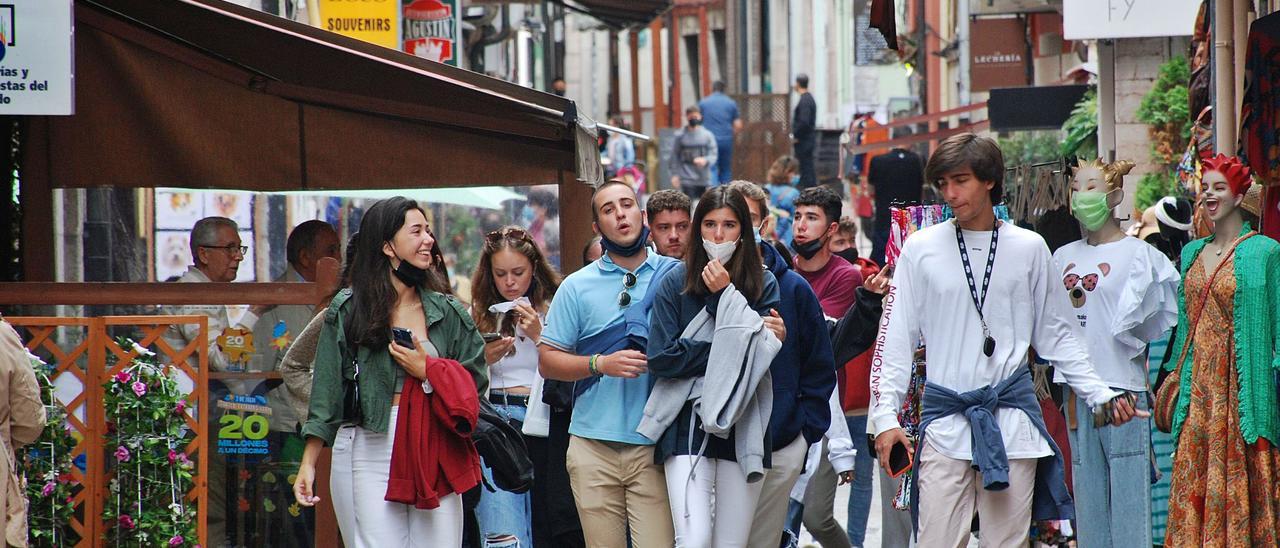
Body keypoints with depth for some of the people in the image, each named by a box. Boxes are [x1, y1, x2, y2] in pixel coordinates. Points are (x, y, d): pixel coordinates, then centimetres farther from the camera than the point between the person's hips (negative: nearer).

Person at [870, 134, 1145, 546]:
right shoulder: (921, 249, 5)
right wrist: (886, 415, -1)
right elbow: (897, 341, 7)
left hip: (1013, 416, 1)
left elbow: (1056, 337, 14)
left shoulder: (1029, 248, 7)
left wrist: (1101, 396, 7)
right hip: (944, 421, -1)